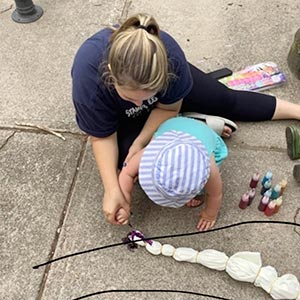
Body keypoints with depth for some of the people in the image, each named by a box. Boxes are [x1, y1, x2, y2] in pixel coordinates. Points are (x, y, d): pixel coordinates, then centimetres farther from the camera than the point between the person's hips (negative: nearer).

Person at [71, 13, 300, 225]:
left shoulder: (169, 54, -40)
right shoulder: (89, 77, -44)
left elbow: (169, 107, -20)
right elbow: (103, 137, -28)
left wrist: (140, 141, -31)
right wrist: (112, 190, -34)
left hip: (167, 84, 1)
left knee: (225, 100, 3)